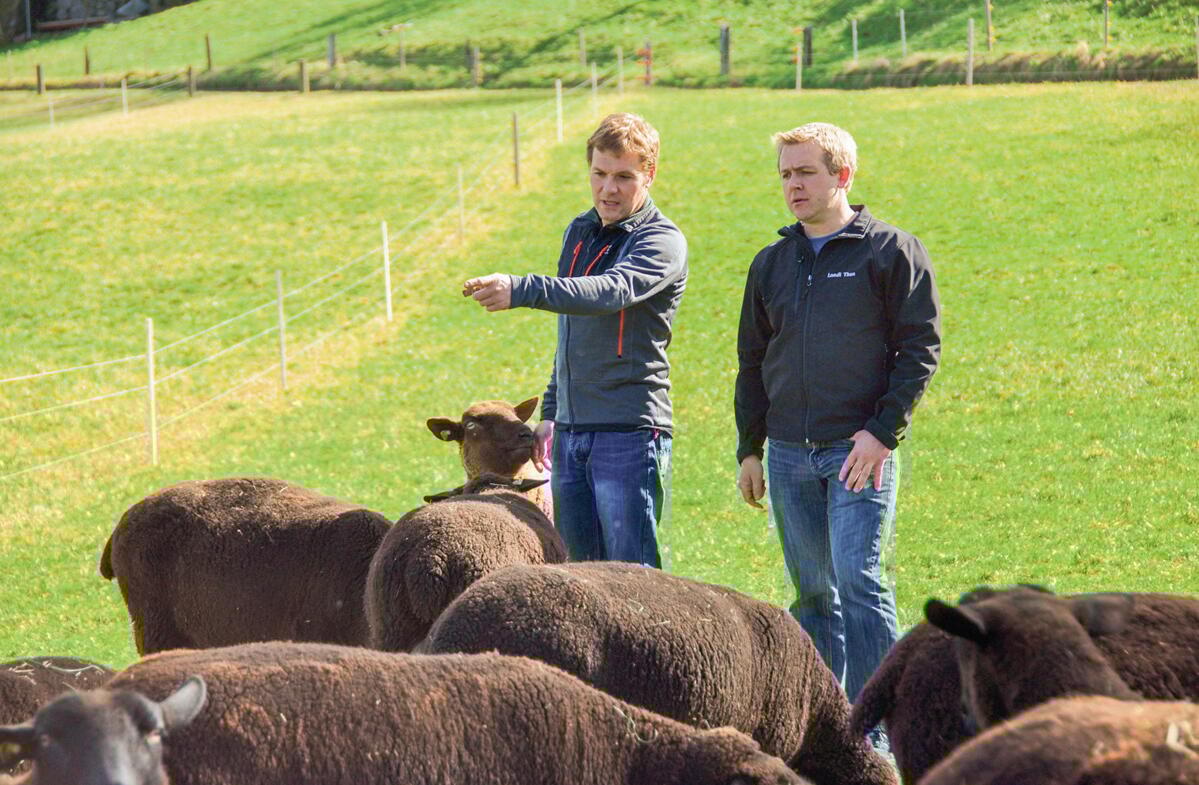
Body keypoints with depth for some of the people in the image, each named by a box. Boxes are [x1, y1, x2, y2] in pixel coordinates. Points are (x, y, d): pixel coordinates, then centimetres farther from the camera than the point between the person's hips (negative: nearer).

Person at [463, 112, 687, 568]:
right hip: (572, 430, 7)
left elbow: (611, 291, -29)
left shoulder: (661, 241, -9)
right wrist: (551, 413, 22)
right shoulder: (580, 233, 16)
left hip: (630, 431, -7)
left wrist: (521, 290, -42)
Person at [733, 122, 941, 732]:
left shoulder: (891, 252, -1)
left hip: (860, 452, -5)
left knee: (859, 581, -13)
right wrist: (749, 450, 16)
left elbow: (920, 348, -4)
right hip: (788, 455, 5)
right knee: (812, 592, 8)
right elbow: (752, 362, 21)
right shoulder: (772, 264, 14)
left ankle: (874, 736, -10)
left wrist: (883, 430, -12)